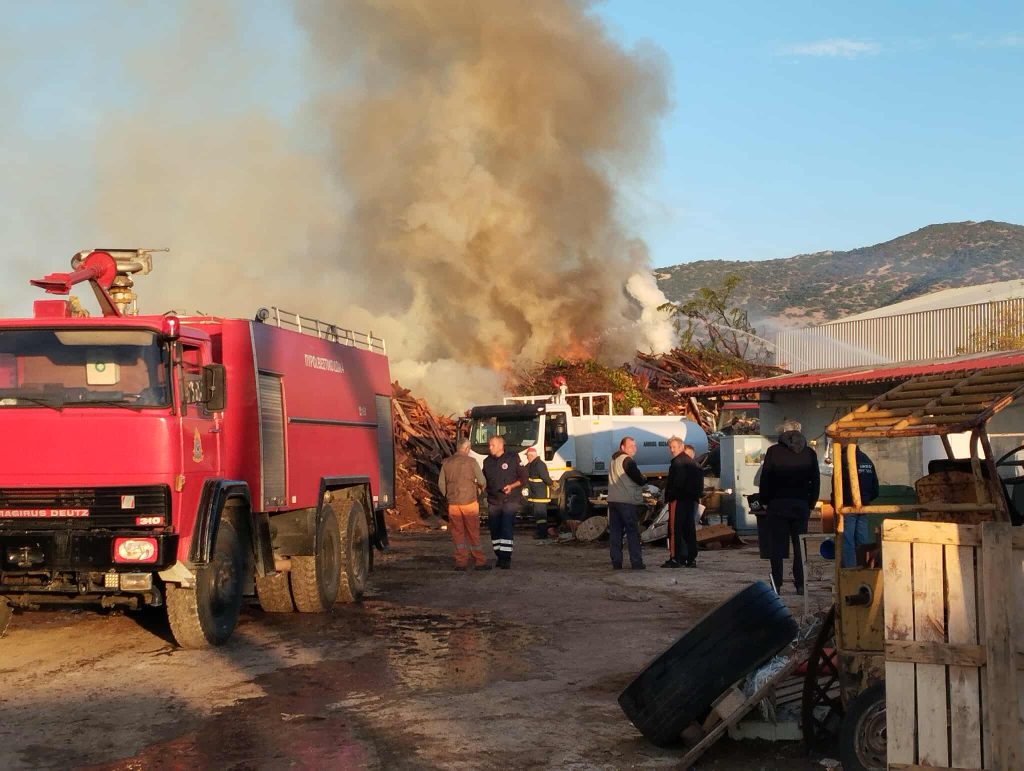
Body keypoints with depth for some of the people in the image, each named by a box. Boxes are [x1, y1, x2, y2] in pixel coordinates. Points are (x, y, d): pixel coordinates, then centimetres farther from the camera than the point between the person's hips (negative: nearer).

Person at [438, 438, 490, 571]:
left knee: (457, 533, 9)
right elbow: (481, 481, -4)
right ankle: (479, 561, 8)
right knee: (473, 532, 4)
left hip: (453, 504, 3)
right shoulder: (471, 461, -6)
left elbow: (441, 483, 6)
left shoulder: (447, 462, 3)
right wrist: (480, 488, 18)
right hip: (469, 501, -3)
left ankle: (461, 562, 8)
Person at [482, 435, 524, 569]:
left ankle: (506, 557, -12)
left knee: (507, 529, -13)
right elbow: (484, 480, 21)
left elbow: (522, 478, 0)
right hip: (493, 502, 5)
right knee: (495, 530, 4)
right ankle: (500, 556, 16)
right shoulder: (487, 461, 11)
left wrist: (511, 486, -14)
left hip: (509, 501, -5)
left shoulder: (512, 459, -2)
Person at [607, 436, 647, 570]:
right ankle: (636, 562, -4)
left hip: (612, 500, 8)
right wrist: (644, 480, 7)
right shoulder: (628, 461, -12)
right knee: (632, 532, -3)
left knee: (615, 531, 8)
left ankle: (616, 562, 7)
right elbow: (639, 480, -16)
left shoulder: (613, 460, 17)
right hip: (627, 501, -8)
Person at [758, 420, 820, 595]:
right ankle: (800, 585, 5)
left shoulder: (773, 451, -2)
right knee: (799, 546, 7)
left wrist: (764, 501, 6)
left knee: (776, 546, 2)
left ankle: (776, 584, 0)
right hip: (801, 505, 2)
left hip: (777, 504, -2)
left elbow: (765, 479, -3)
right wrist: (810, 503, 13)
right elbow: (816, 482, 6)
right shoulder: (810, 453, 5)